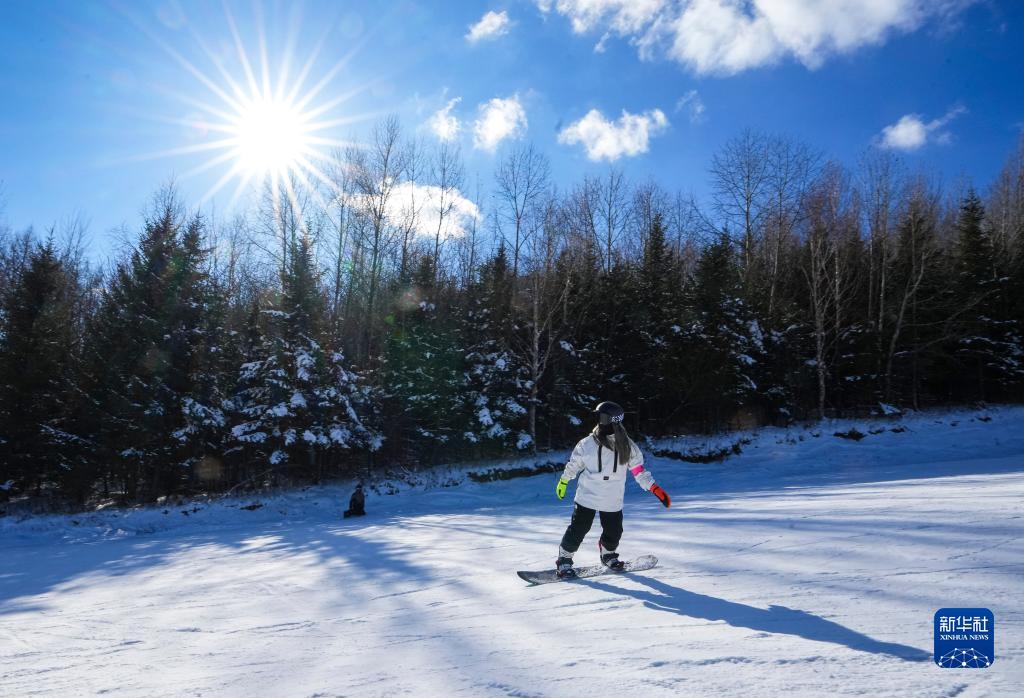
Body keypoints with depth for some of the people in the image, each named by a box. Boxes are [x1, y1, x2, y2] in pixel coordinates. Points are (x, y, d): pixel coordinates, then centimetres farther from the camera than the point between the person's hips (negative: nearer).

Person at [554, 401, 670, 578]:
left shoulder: (627, 446, -3)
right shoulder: (588, 444, -7)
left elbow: (639, 470, 2)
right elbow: (573, 465, 8)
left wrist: (655, 488, -4)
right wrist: (563, 482, 17)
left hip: (613, 501, 2)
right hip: (587, 498, -2)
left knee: (614, 533, 9)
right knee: (577, 530, -2)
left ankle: (608, 554, 39)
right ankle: (564, 559, 16)